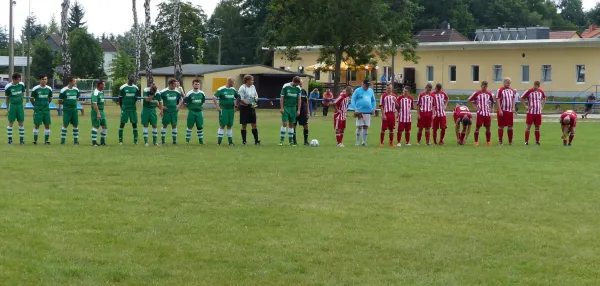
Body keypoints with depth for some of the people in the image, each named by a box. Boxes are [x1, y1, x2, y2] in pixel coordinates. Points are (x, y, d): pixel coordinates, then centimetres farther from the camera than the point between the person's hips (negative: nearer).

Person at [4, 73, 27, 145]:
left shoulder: (21, 85, -1)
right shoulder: (8, 87, -8)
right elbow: (7, 97, 4)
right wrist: (7, 106, 8)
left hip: (20, 105, 3)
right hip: (12, 105, -3)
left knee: (21, 123, 5)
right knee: (11, 123, 1)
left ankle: (22, 139, 12)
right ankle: (10, 139, 9)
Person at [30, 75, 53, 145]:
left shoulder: (49, 89, 5)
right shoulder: (35, 89, -7)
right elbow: (31, 99, 1)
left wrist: (46, 104, 12)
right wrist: (36, 105, 5)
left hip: (46, 110, 4)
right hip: (38, 110, -4)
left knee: (47, 125, 3)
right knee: (37, 125, -1)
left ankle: (46, 140, 10)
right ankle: (35, 140, 7)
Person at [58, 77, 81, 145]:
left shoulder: (76, 90, 6)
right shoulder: (63, 90, -8)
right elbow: (60, 101, -3)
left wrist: (73, 103, 9)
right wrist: (66, 103, -3)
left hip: (74, 109, 5)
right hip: (66, 110, -5)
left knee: (75, 125, 4)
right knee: (65, 125, -2)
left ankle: (76, 140, 12)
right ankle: (62, 140, 5)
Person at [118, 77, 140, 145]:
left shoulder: (136, 88, 6)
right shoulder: (123, 88, -5)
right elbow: (120, 98, 1)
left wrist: (132, 105, 12)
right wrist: (122, 107, 5)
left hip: (133, 109, 3)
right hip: (125, 109, -3)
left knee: (134, 124, 3)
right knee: (122, 123, -2)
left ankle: (135, 140, 8)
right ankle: (120, 140, 3)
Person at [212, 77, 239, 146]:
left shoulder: (233, 90, 9)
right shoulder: (221, 89, -8)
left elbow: (237, 98, 24)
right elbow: (214, 98, -8)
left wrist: (235, 106, 13)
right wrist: (217, 107, -11)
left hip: (231, 109, 5)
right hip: (223, 109, -5)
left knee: (230, 125, 8)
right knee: (222, 125, -6)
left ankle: (230, 141, 12)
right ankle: (219, 141, -1)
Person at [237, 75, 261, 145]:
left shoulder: (253, 87, 9)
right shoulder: (242, 88, -14)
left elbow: (256, 94, 23)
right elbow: (241, 99, -19)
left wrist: (256, 98, -1)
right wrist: (249, 104, -26)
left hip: (252, 107, 6)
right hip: (244, 107, -6)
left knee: (254, 124, 2)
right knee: (244, 125, 3)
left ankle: (256, 140, 2)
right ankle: (244, 141, 10)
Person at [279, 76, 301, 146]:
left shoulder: (298, 89, 3)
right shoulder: (286, 86, -8)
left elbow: (299, 99, 7)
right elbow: (282, 97, -6)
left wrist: (298, 110, 3)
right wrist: (281, 108, -10)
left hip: (293, 108, 4)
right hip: (285, 107, -4)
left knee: (291, 124, 7)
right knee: (284, 123, -10)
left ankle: (291, 141, 12)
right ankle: (281, 140, -6)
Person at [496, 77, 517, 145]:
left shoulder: (512, 91, 11)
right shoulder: (500, 90, -7)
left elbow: (513, 100, 17)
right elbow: (498, 100, -10)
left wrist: (513, 108, 4)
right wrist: (500, 110, -16)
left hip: (510, 111, 5)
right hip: (502, 111, -5)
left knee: (510, 126, 7)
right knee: (501, 126, 0)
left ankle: (510, 141, 15)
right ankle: (500, 141, 6)